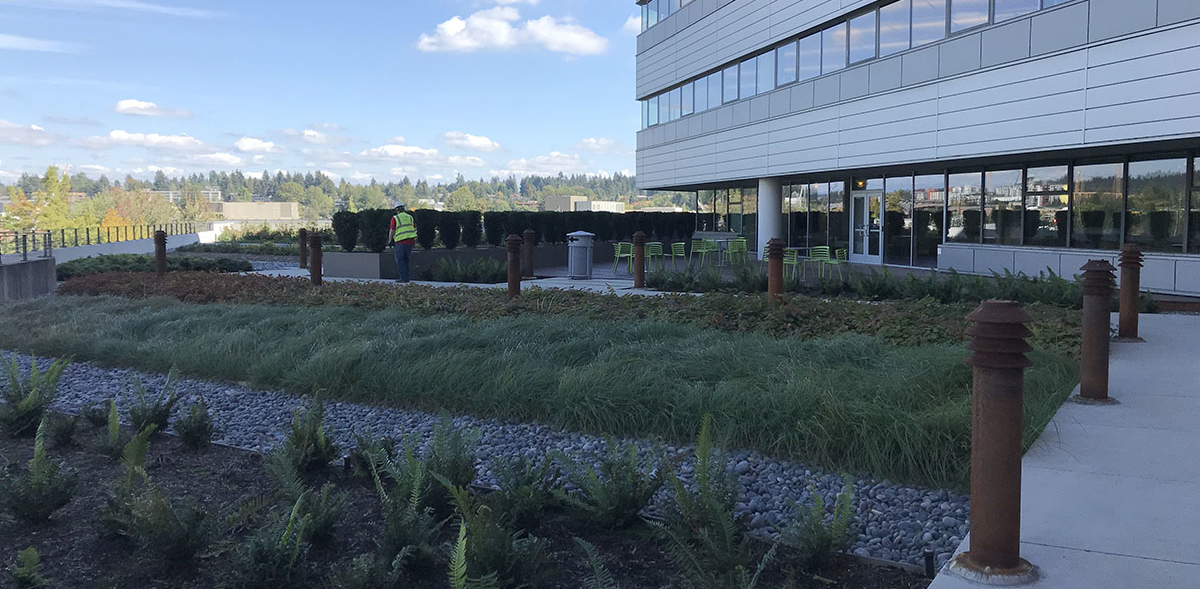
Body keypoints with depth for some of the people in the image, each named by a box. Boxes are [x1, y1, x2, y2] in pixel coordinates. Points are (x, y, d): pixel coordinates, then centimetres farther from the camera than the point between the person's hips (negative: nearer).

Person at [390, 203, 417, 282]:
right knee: (405, 259, 15)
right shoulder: (410, 217, 12)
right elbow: (415, 229, 11)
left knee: (400, 260, 1)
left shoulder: (395, 218, -3)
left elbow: (392, 231, -5)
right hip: (410, 241, 5)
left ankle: (403, 278, -9)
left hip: (400, 242, -5)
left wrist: (390, 240, 11)